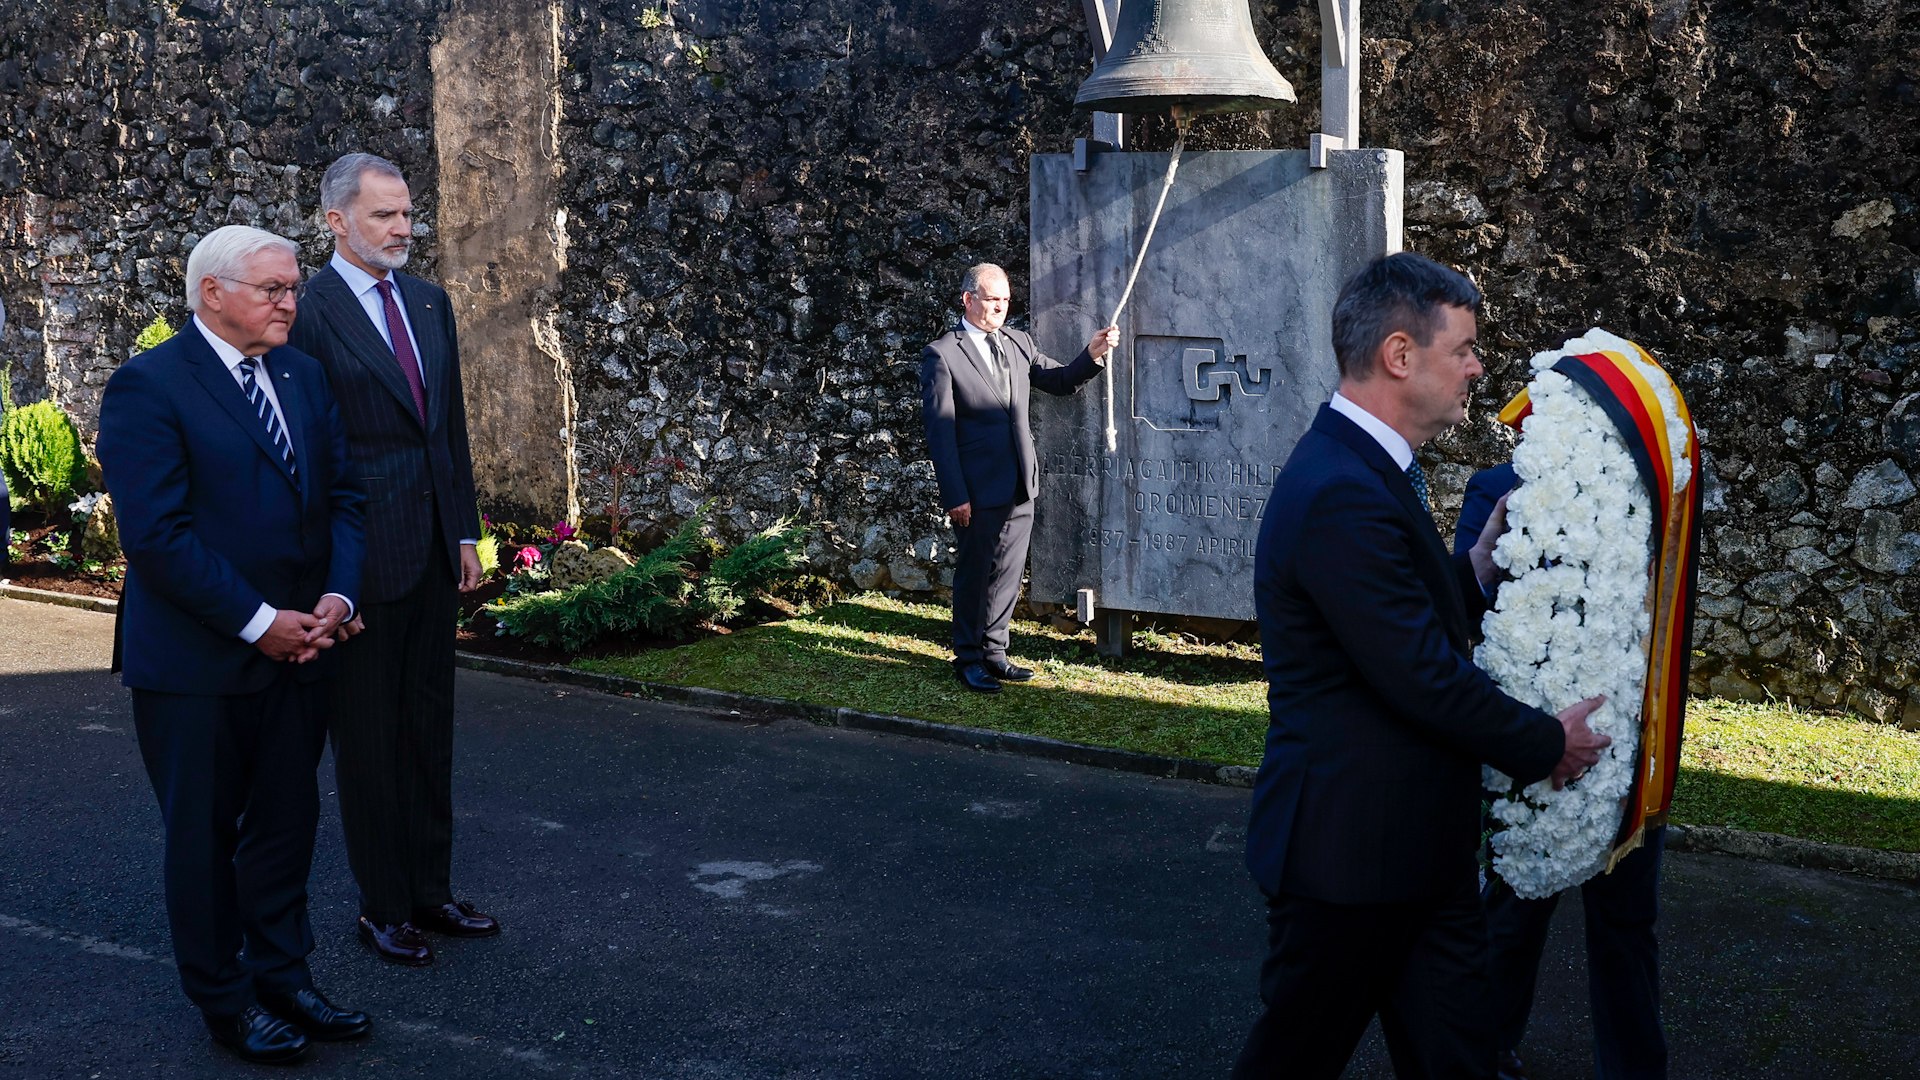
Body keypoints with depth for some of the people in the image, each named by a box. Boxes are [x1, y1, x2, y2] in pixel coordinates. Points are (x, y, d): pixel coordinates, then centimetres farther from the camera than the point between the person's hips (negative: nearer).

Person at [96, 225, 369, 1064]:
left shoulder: (303, 376, 9)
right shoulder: (148, 387, -13)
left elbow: (340, 493, 10)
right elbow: (157, 533, -19)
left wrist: (337, 595, -7)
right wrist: (256, 622, -18)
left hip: (295, 648, 6)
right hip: (196, 660, -6)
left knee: (285, 825, 15)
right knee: (205, 836, 9)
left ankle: (282, 978, 29)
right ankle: (226, 1001, 22)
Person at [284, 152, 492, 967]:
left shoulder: (429, 302, 10)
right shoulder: (308, 313, -12)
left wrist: (465, 531, 11)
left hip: (434, 547, 7)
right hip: (364, 553, -7)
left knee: (429, 724, 14)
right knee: (368, 734, 6)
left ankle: (430, 889, 26)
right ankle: (382, 906, 17)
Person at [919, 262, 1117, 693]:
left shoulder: (1017, 343, 10)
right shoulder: (941, 355, -9)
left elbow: (1060, 381, 17)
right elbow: (939, 431, -11)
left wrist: (1093, 354, -3)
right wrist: (955, 496, -15)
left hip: (1020, 486, 6)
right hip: (977, 490, -6)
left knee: (1007, 573, 13)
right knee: (974, 573, 5)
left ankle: (993, 652, 26)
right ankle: (968, 659, 19)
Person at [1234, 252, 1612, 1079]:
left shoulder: (1367, 473, 10)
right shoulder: (1341, 496, -24)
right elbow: (1425, 678, -23)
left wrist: (1484, 561, 4)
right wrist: (1547, 745, -9)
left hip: (1417, 852, 10)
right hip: (1354, 852, -10)